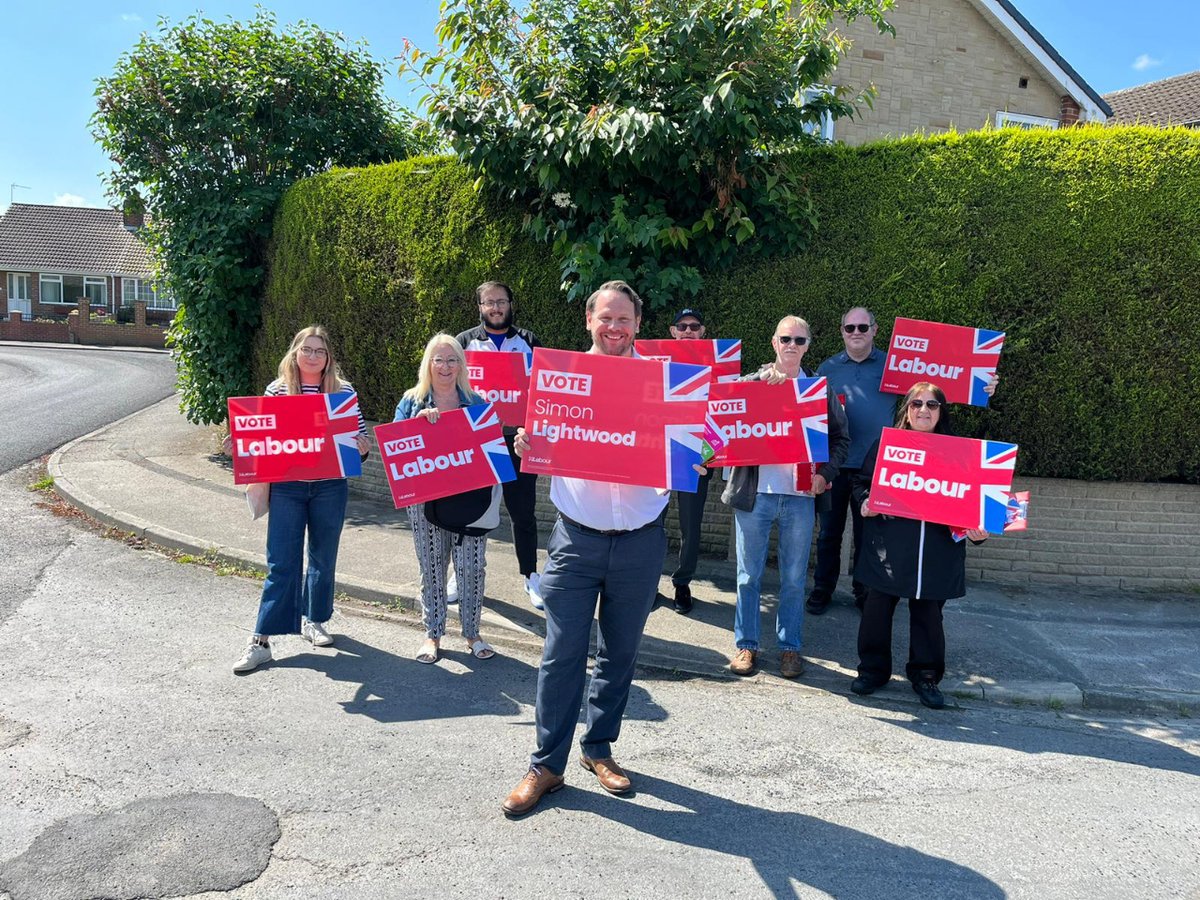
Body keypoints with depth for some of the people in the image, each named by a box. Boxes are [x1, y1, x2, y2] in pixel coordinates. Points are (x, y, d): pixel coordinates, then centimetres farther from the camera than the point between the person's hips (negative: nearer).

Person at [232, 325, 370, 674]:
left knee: (323, 557, 14)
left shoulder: (343, 391, 0)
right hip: (286, 487, -1)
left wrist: (362, 446, -18)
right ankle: (261, 641, 6)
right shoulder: (276, 390, 1)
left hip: (330, 487, 1)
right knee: (281, 563, -2)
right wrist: (238, 445, -14)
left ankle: (313, 620, 36)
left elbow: (361, 438, 3)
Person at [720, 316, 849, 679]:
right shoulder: (752, 383, 3)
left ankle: (790, 647, 22)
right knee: (748, 576, 8)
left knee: (794, 579, 10)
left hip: (801, 496, 1)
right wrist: (767, 382, -18)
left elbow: (841, 438, 10)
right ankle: (746, 645, 20)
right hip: (755, 493, -1)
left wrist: (825, 475, -6)